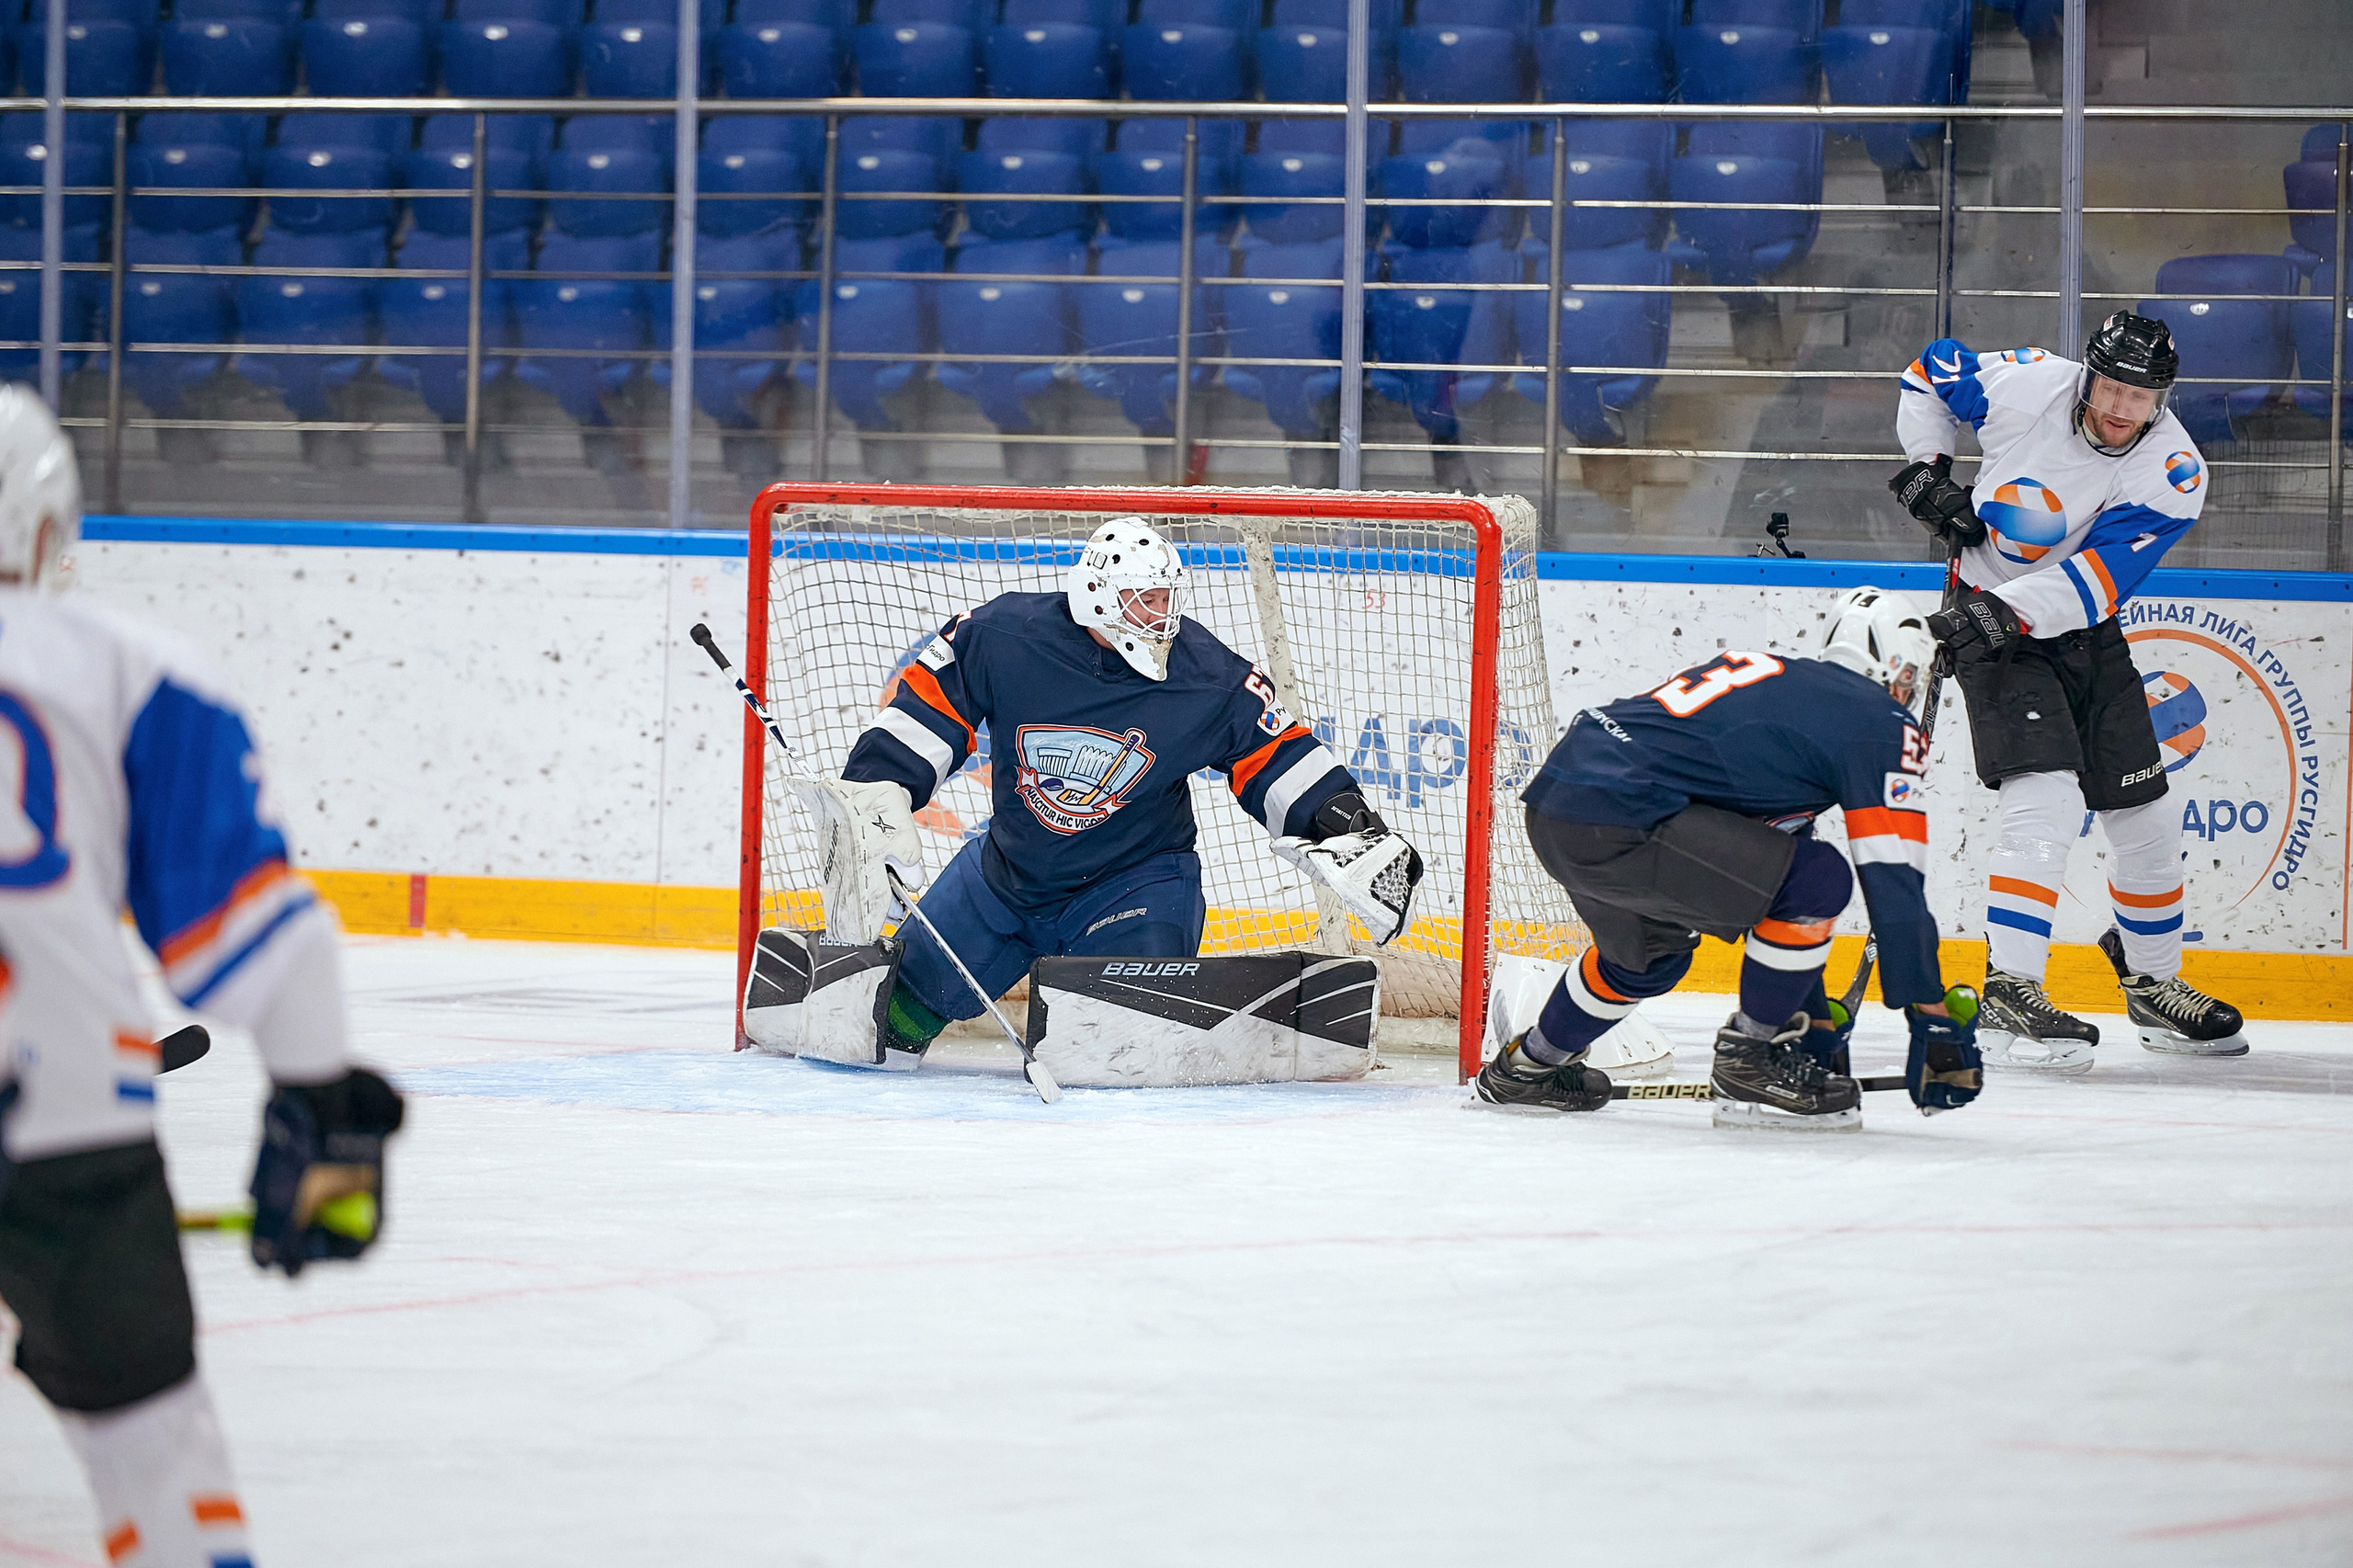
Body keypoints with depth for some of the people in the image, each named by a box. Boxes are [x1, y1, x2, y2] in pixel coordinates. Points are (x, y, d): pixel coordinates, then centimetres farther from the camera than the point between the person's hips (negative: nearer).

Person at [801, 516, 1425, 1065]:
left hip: (1134, 881, -2)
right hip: (1006, 868, 2)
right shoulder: (1003, 637, -18)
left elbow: (1279, 757, -8)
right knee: (914, 990, 11)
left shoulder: (1209, 677, -18)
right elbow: (924, 709, -7)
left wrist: (1348, 833, -16)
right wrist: (871, 796, -12)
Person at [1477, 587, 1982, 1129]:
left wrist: (1814, 1015, 37)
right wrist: (1935, 1022, 6)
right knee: (1817, 879, -6)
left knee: (1653, 946, 34)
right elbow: (1895, 883, -2)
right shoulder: (1881, 724, 2)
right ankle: (1750, 1059, 7)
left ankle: (1528, 1066, 49)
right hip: (1616, 821, -10)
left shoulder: (1775, 681, 28)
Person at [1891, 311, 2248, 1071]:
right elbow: (1930, 374, 3)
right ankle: (2009, 994, -24)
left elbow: (2099, 579, -27)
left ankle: (2153, 982, 30)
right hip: (1990, 619, -4)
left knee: (2145, 815, 9)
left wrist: (2007, 611, -38)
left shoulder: (2175, 471, -17)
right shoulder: (2024, 386, -18)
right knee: (2046, 800, -22)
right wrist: (1927, 471, -7)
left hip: (2086, 636, 4)